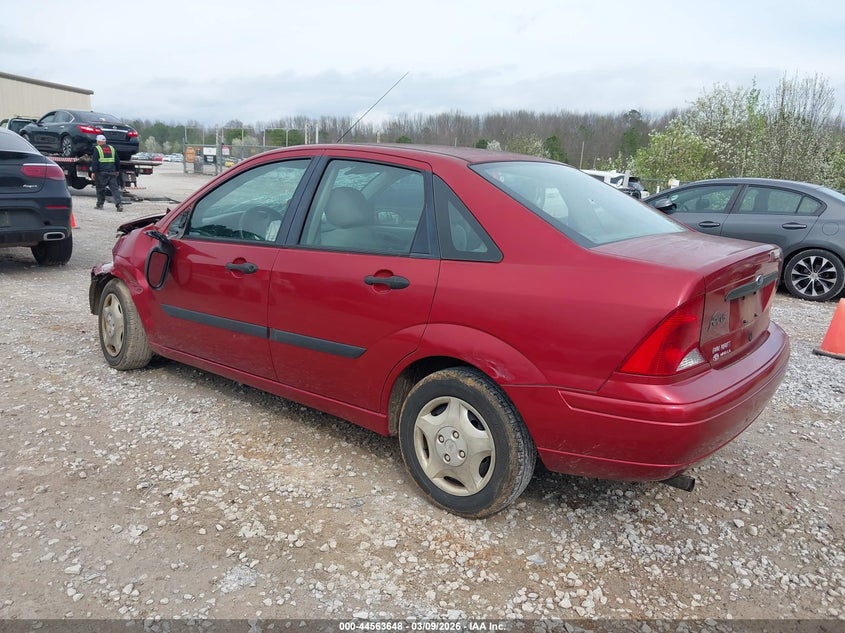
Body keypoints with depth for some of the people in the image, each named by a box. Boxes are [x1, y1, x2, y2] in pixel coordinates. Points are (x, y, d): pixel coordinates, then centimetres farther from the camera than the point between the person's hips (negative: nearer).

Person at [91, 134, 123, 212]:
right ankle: (119, 204, -16)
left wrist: (93, 172, -8)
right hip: (112, 172, 4)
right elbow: (117, 161, 17)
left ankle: (100, 204, 15)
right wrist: (117, 170, 26)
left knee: (100, 188, 8)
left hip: (101, 172, -4)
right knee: (114, 188, -2)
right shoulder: (111, 148, 13)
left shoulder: (97, 149, -3)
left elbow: (95, 162, -9)